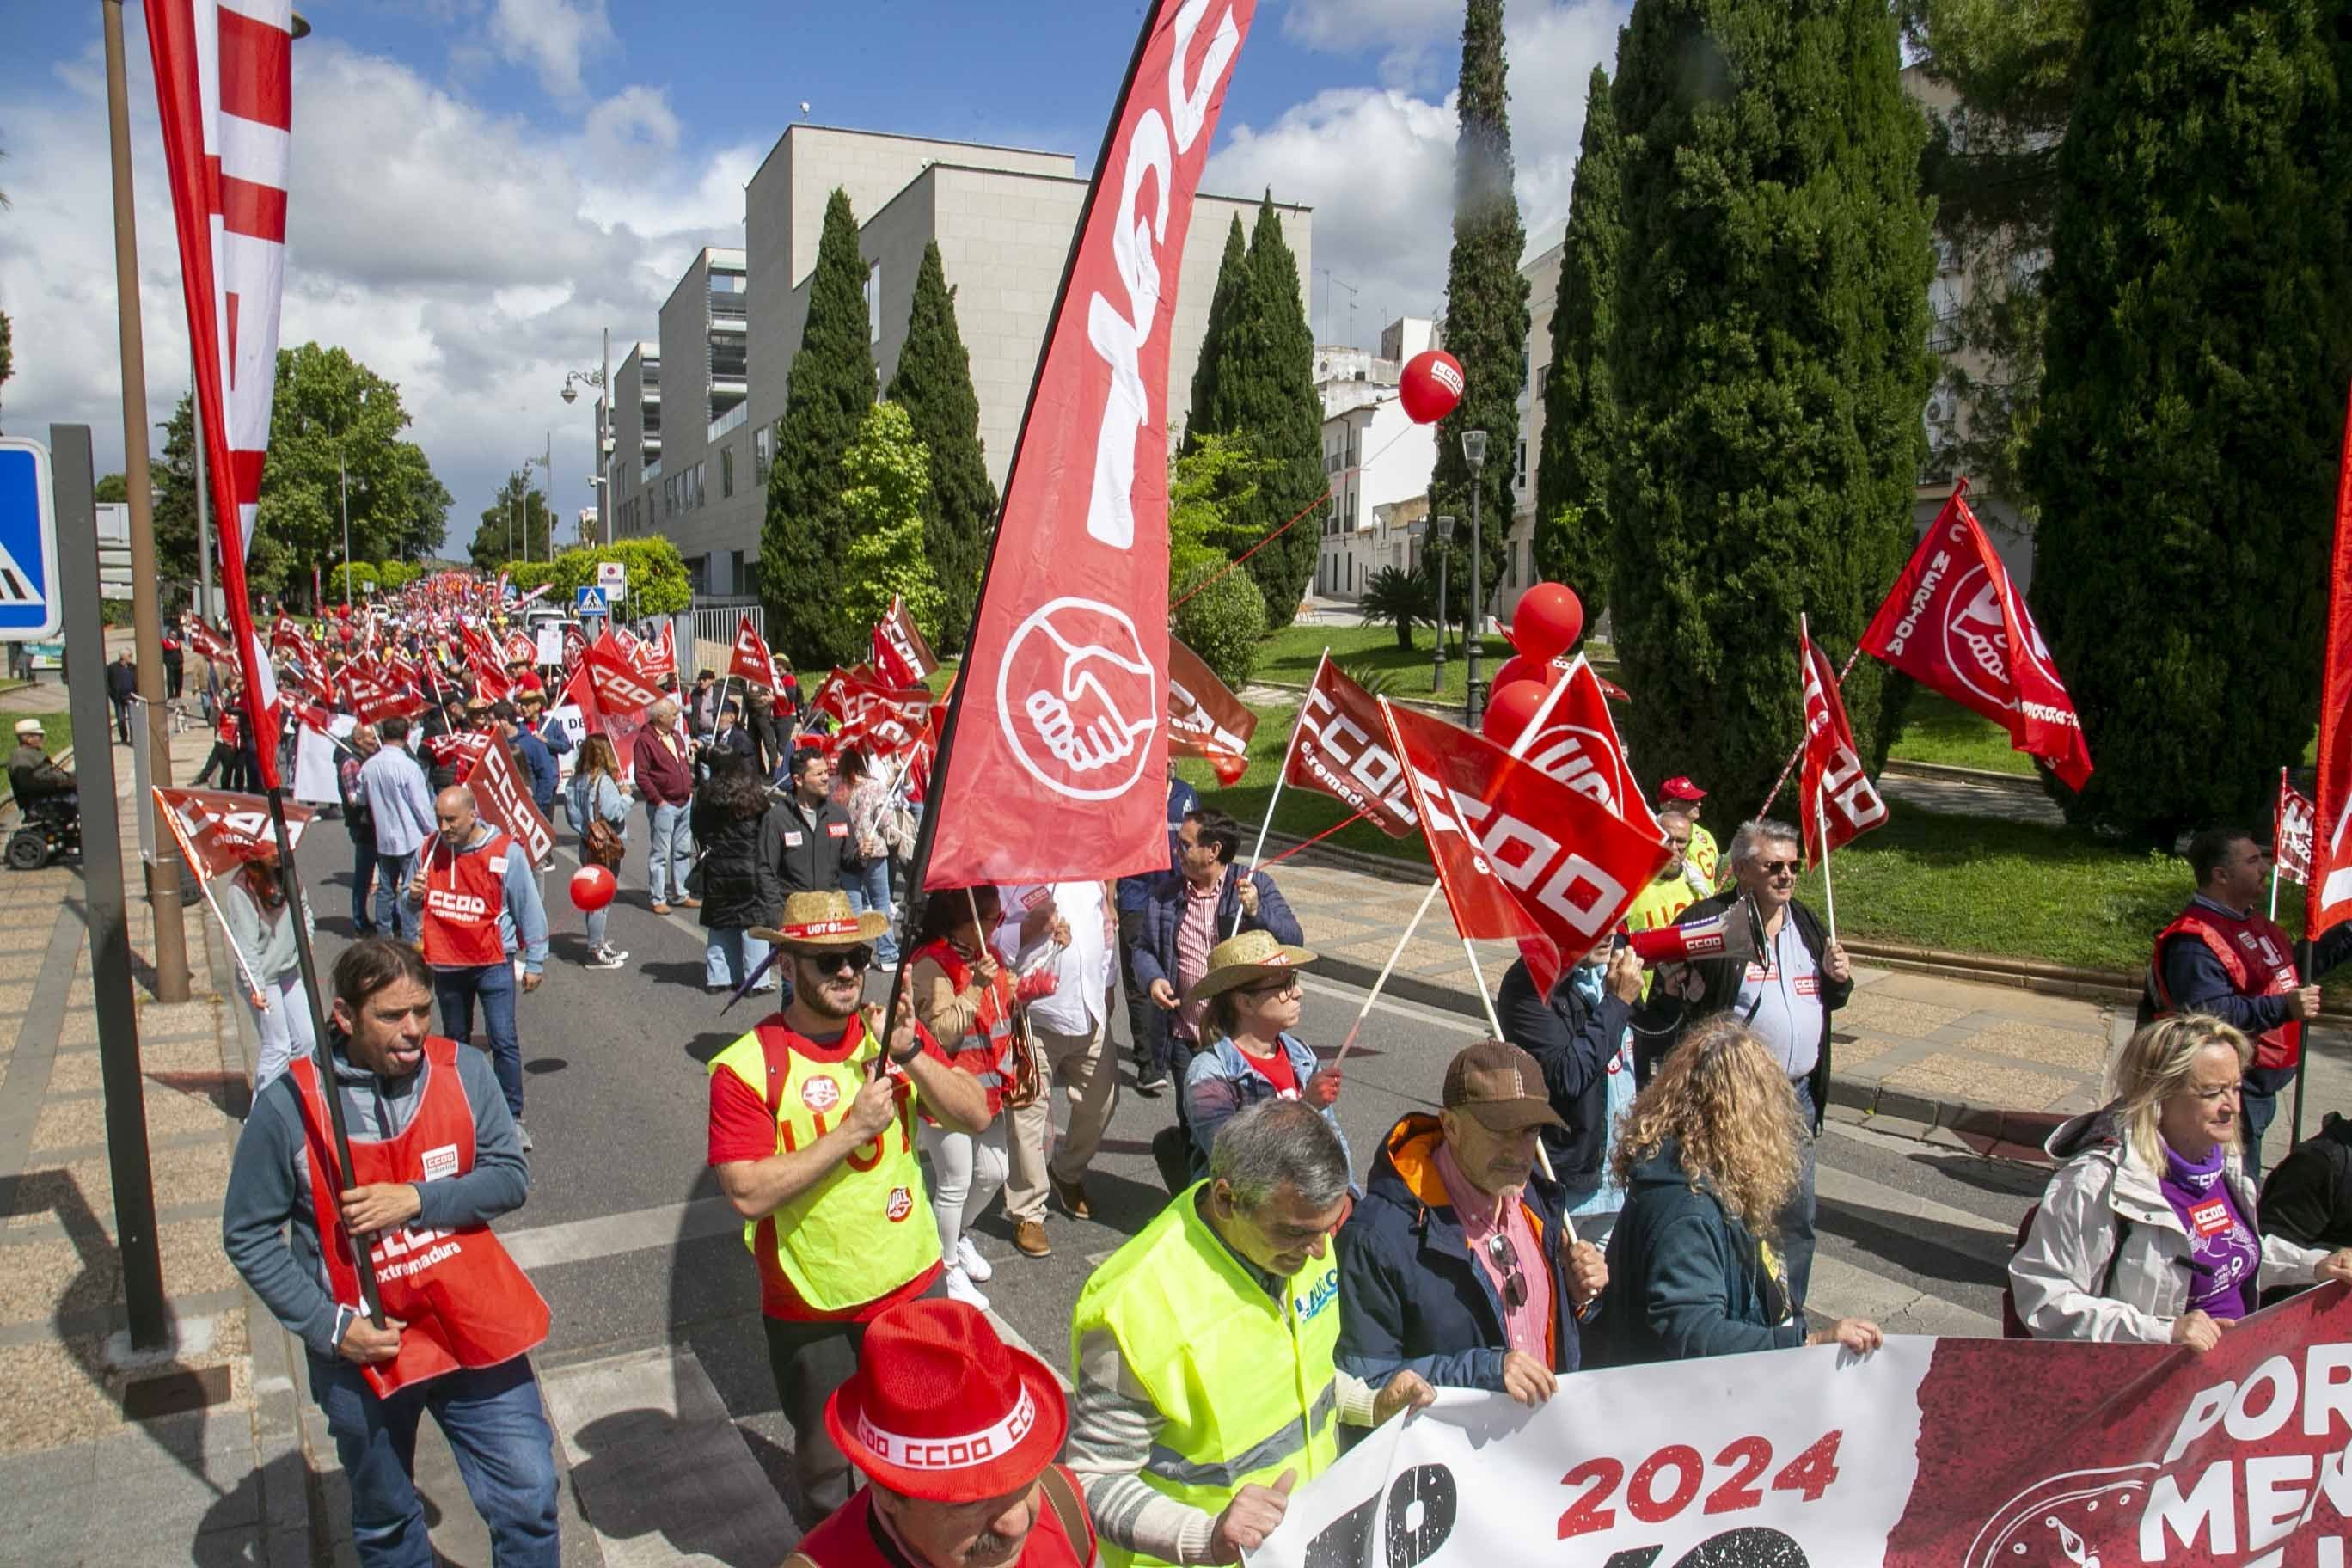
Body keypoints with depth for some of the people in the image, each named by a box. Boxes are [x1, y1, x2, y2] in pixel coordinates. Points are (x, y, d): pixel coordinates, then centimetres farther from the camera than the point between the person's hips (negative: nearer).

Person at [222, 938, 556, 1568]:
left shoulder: (462, 1072, -9)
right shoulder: (288, 1105, -14)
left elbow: (511, 1175, -7)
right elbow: (248, 1236, -6)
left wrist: (418, 1200, -22)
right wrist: (326, 1325, -13)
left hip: (473, 1330, 1)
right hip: (363, 1347, -1)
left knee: (529, 1498, 6)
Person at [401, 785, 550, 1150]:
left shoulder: (505, 852, -12)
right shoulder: (430, 850, 0)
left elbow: (529, 908, -5)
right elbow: (409, 908, 12)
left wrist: (534, 962, -2)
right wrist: (412, 896, -13)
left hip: (493, 963, -4)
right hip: (446, 965, 4)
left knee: (504, 1042, -5)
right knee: (455, 1040, 19)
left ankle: (512, 1117, 4)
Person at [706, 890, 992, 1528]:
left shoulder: (892, 1031, -3)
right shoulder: (747, 1067, -17)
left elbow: (976, 1116, -7)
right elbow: (749, 1195, -24)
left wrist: (910, 1054, -21)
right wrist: (852, 1130, -26)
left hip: (913, 1284, 4)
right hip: (811, 1308, -3)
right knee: (825, 1459, 18)